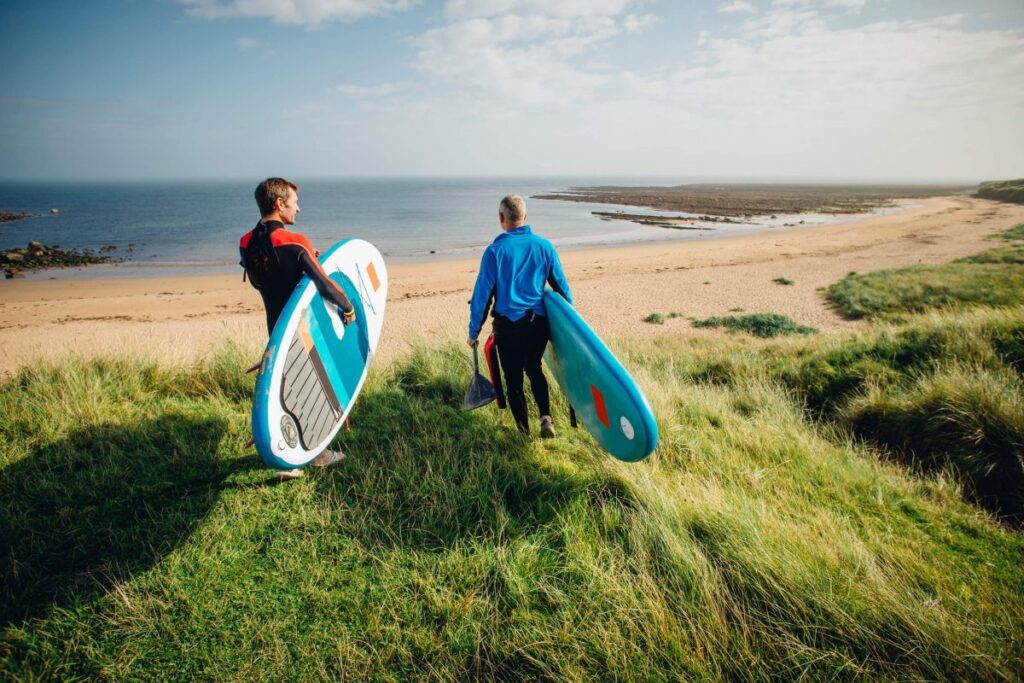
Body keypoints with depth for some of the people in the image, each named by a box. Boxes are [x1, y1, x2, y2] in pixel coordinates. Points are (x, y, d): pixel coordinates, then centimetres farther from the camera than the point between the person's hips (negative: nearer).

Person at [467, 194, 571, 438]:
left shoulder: (495, 251, -9)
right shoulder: (544, 246, 1)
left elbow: (482, 295, -7)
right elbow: (562, 287, 6)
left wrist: (473, 332, 2)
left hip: (508, 327, -3)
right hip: (539, 323, 3)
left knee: (513, 380, 12)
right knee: (534, 369, 26)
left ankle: (524, 433, 19)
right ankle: (546, 416, 10)